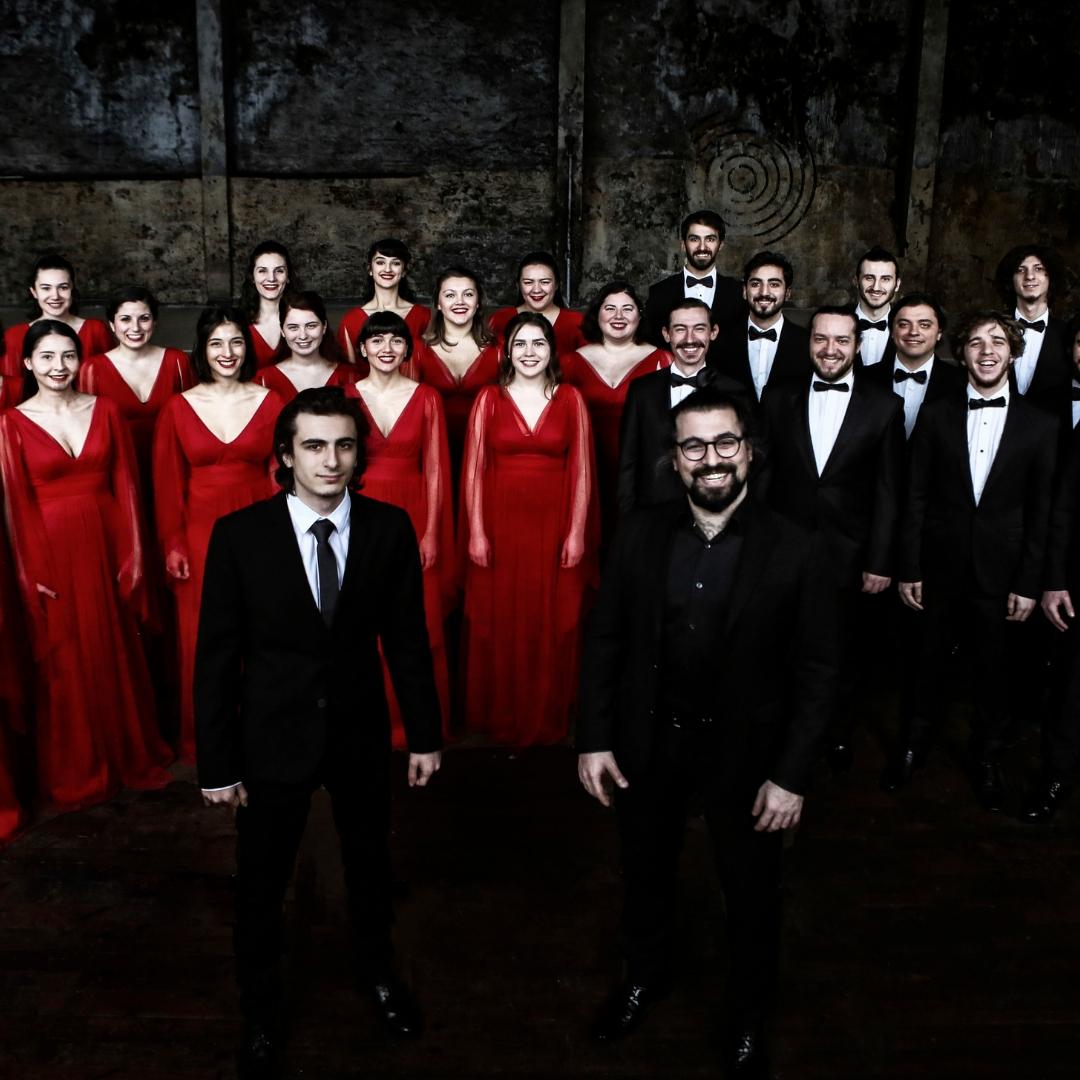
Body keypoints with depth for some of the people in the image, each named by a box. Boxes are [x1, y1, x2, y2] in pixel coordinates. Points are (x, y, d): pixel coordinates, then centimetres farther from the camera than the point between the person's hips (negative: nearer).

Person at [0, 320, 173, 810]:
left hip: (106, 545, 2)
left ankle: (132, 756, 30)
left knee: (118, 654, 12)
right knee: (63, 663, 8)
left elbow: (126, 485, 2)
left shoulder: (105, 410, 3)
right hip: (52, 553, -2)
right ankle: (74, 775, 25)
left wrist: (133, 555, -3)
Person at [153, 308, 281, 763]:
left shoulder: (269, 403, 2)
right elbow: (168, 483, 3)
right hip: (200, 534, 0)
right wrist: (172, 545, -2)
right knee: (202, 636, 5)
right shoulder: (178, 408, 2)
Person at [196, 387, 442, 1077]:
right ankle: (261, 1010, 41)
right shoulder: (240, 535, -14)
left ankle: (377, 967, 51)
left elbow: (407, 638, -3)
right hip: (273, 736, -1)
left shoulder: (389, 528, -10)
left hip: (361, 733, 2)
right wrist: (218, 763, -7)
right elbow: (218, 656, -9)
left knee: (371, 863, 22)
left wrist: (425, 734, 1)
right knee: (261, 885, 14)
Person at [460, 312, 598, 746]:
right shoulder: (489, 399, 4)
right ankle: (499, 718, 21)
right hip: (500, 524, 0)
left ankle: (547, 718, 22)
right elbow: (473, 470, 1)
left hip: (553, 525, 0)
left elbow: (582, 471, 2)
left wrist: (577, 532, -5)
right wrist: (476, 531, -5)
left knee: (552, 622, 5)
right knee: (498, 622, 5)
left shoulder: (570, 399, 4)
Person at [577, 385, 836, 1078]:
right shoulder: (640, 535, -7)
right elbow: (606, 640, -2)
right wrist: (594, 740, -4)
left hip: (747, 754, -2)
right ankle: (646, 975, 54)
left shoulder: (792, 551, -15)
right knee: (647, 872, 24)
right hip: (647, 746, 3)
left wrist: (792, 776, -13)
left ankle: (749, 1021, 45)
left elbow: (817, 671, -11)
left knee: (752, 898, 18)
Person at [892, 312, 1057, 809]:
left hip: (1000, 574, 0)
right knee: (927, 663, 12)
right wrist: (909, 570, -3)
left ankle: (987, 759, 31)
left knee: (992, 673, 11)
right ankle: (913, 743, 33)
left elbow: (1041, 512, 0)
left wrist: (1028, 583, -3)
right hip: (940, 569, 0)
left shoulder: (1040, 425, 0)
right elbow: (916, 498, 0)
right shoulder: (936, 416, 1)